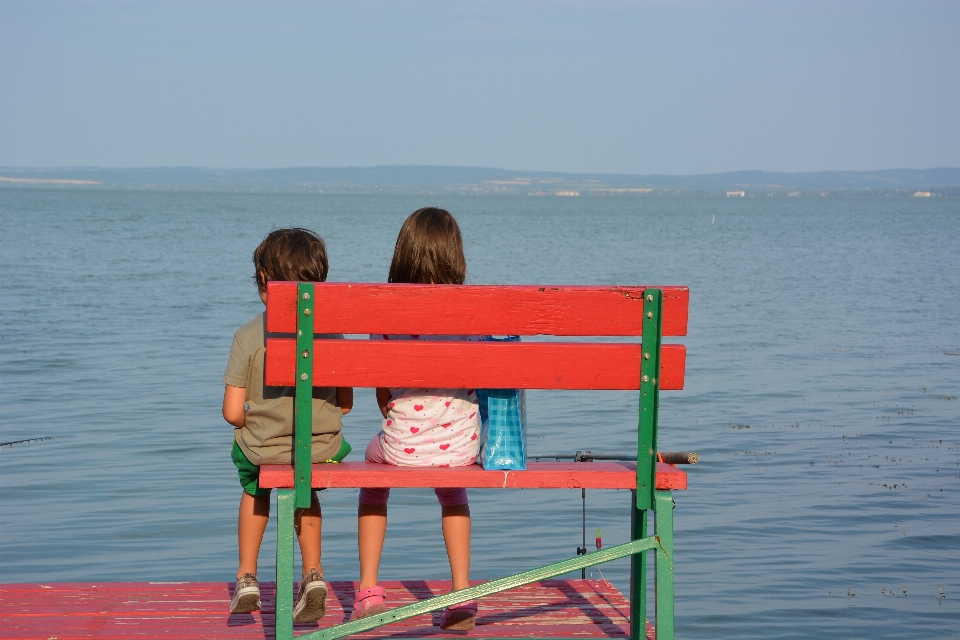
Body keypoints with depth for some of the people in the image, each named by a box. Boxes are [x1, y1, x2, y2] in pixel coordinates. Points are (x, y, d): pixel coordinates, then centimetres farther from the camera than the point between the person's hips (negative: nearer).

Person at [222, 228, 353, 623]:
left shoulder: (248, 336, -11)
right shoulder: (331, 332, -4)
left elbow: (233, 413, -12)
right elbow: (345, 403, 1)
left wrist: (257, 428, 10)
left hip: (265, 447, -1)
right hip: (323, 449, 1)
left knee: (255, 486, 33)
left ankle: (246, 576, 32)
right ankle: (313, 573, 23)